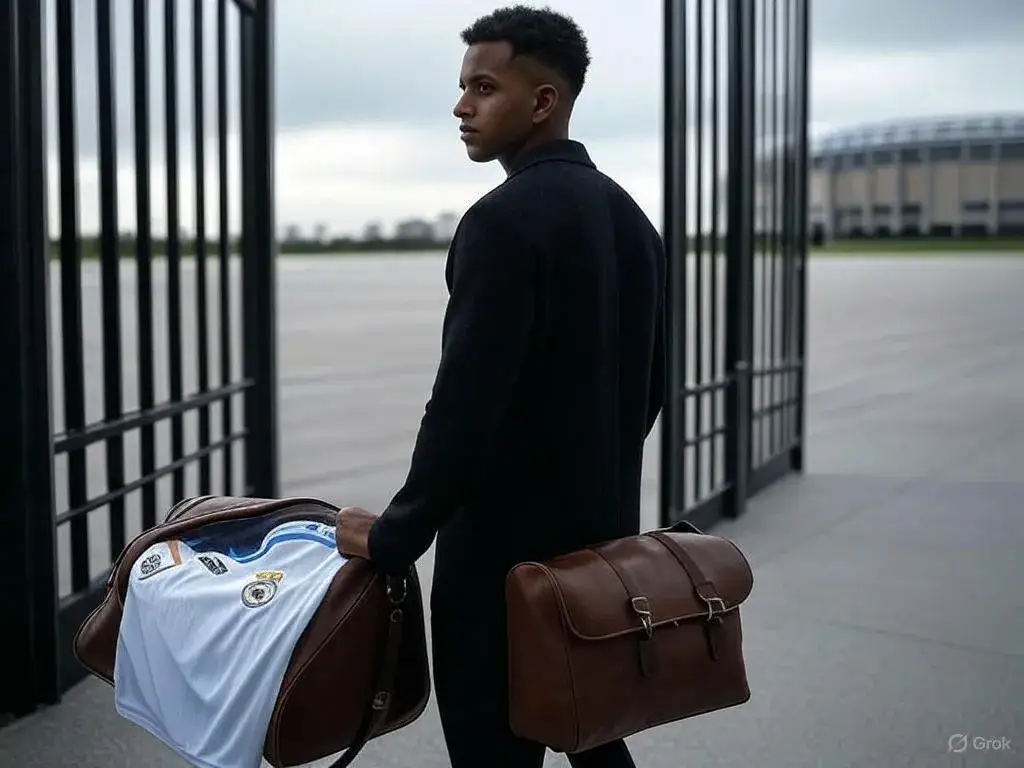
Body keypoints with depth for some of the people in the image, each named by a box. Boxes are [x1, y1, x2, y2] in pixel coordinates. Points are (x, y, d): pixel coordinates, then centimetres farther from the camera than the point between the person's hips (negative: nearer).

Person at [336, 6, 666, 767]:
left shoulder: (504, 220, -18)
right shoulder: (631, 217, 8)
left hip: (506, 550, -9)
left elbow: (465, 404, -23)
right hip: (602, 535, 9)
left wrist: (395, 536, -13)